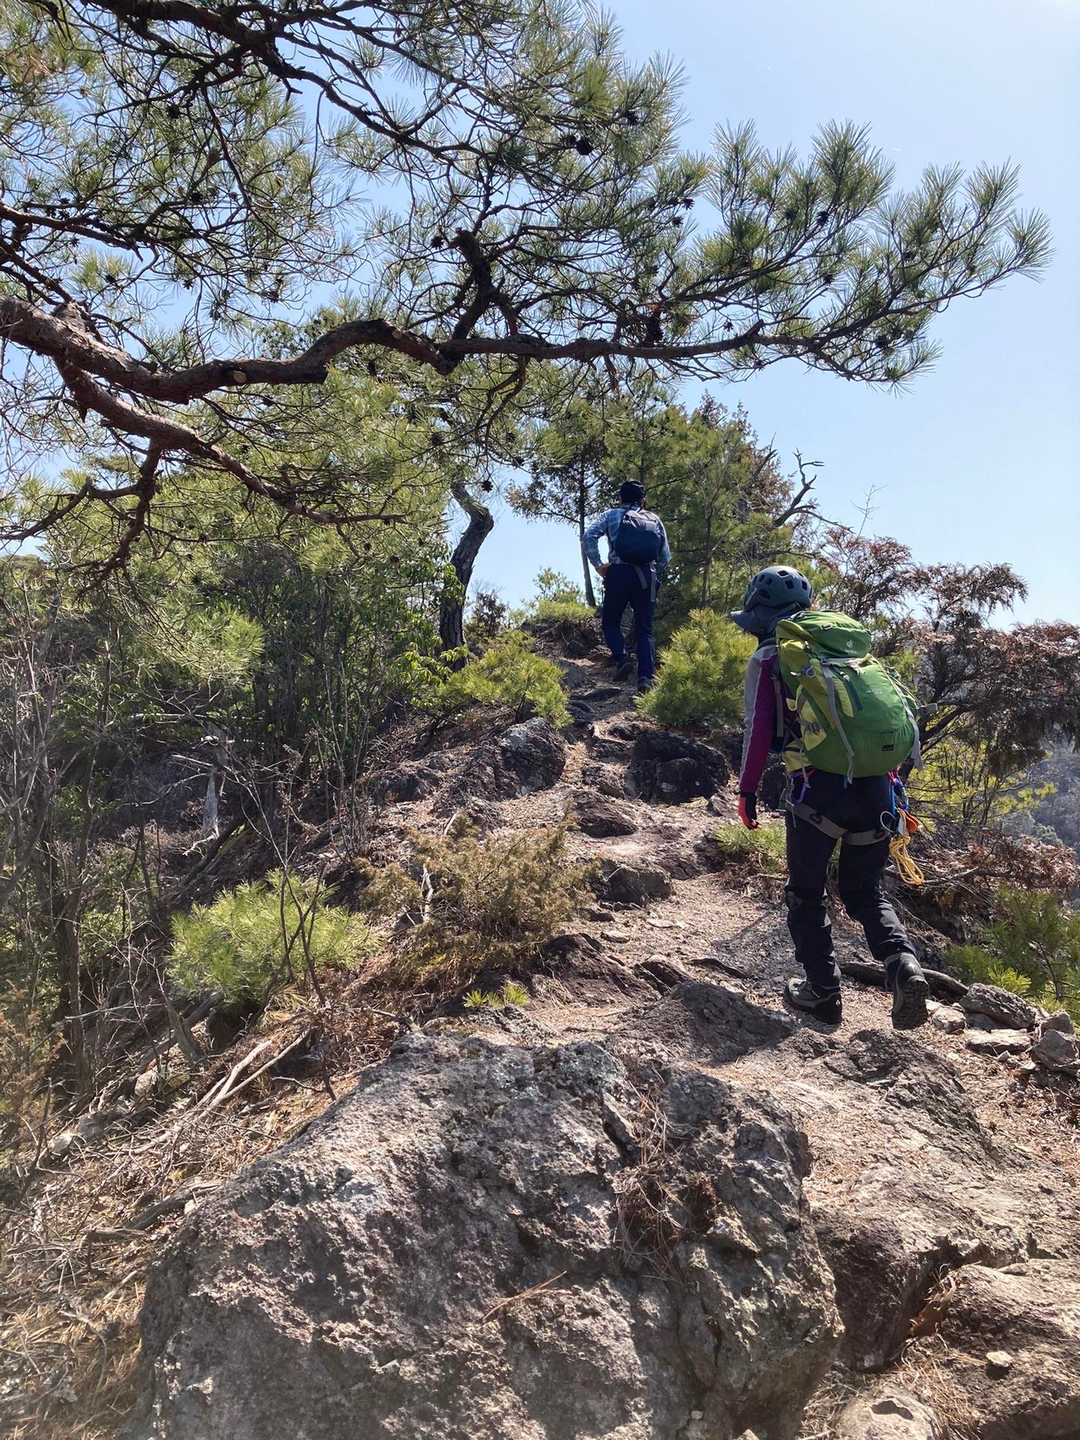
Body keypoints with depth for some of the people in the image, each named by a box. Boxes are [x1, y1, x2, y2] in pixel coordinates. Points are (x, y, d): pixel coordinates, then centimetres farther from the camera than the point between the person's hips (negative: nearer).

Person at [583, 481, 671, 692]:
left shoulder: (612, 515, 13)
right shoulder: (655, 519, 20)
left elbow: (589, 536, -4)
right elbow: (666, 557, 14)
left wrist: (598, 565, 0)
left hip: (619, 573, -2)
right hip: (647, 576, 2)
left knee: (610, 621, 14)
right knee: (644, 629, 7)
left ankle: (621, 658, -8)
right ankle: (646, 675, -7)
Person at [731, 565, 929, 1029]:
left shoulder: (768, 658, 6)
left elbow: (758, 728, -4)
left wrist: (747, 789, 2)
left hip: (819, 786, -5)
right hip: (876, 785, 5)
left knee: (806, 894, 14)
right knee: (864, 890, 19)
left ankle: (823, 992, 14)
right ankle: (903, 967, -3)